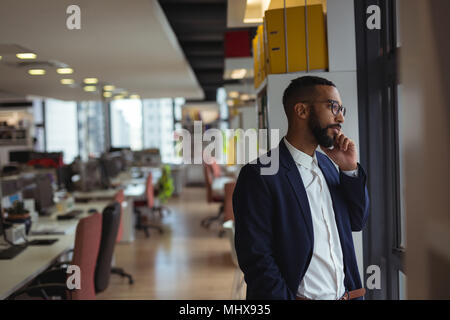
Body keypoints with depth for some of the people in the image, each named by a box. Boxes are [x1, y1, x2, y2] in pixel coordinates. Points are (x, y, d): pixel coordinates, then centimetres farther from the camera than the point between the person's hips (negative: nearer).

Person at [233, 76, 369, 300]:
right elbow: (256, 259, -19)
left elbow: (357, 222, 10)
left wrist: (350, 169, -1)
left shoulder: (326, 164, 8)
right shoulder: (259, 175, -17)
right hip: (300, 296, -7)